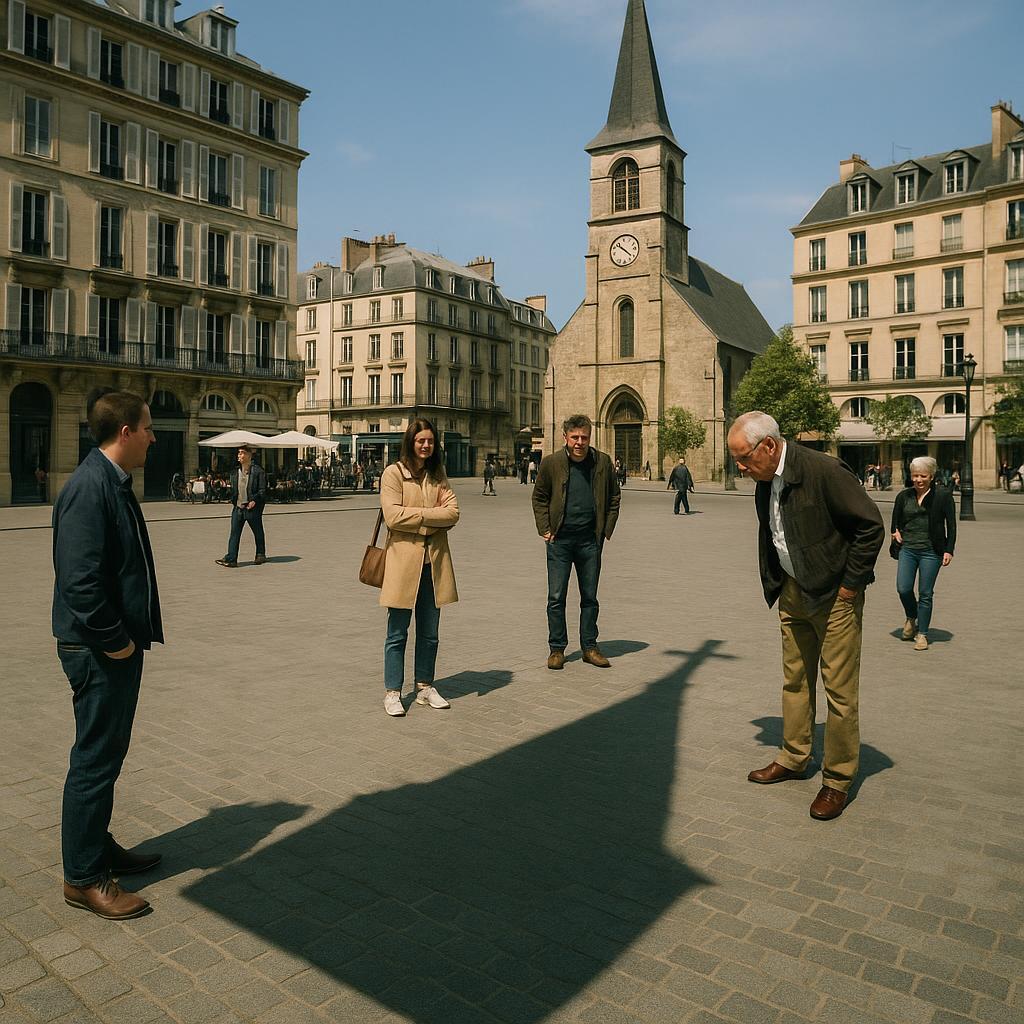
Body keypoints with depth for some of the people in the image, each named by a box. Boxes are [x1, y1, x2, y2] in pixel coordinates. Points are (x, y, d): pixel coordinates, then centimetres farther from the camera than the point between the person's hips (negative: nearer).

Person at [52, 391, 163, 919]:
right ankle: (83, 878, 18)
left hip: (120, 645, 10)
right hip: (99, 651, -10)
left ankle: (99, 848, 37)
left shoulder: (113, 482, 10)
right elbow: (80, 580, -26)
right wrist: (114, 642, -18)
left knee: (108, 753, 21)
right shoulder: (89, 486, -21)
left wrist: (130, 638, 12)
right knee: (95, 760, 3)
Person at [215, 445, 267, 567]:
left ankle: (261, 555, 27)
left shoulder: (258, 470, -7)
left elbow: (263, 490, -8)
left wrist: (255, 500, -19)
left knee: (258, 533, 10)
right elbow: (233, 489, 20)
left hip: (252, 508, -5)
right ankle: (231, 559, -3)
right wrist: (231, 498, 5)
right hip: (237, 508, 5)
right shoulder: (235, 471, 11)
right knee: (234, 533, -2)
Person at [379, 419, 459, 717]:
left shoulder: (438, 474, 12)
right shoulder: (393, 473, -4)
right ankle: (392, 692, 15)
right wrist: (431, 514, -10)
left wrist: (417, 517, -12)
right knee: (397, 633, 4)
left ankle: (425, 687, 26)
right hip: (403, 560, -5)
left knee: (429, 632, 13)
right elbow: (392, 515, -16)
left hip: (434, 560, 5)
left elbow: (453, 512, 0)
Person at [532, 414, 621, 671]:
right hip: (559, 540, -1)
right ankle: (557, 648, 14)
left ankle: (589, 647, 22)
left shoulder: (602, 462, 1)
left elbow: (614, 497, 11)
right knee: (556, 597, 1)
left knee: (590, 597, 10)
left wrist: (607, 529, 4)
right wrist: (544, 528, -2)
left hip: (590, 540, 2)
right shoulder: (551, 463, -3)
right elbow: (539, 497, 7)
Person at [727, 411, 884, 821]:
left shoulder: (824, 471, -21)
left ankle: (838, 779, 15)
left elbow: (871, 526, -19)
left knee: (840, 691, 1)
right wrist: (774, 583, 11)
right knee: (795, 681, 17)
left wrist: (850, 584, -15)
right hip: (793, 592, 8)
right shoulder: (765, 482, 3)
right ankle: (794, 757, 33)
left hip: (834, 595, -7)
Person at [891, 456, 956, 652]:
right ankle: (911, 618, 25)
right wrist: (895, 532, 2)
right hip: (907, 549, 3)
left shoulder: (943, 496, -2)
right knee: (903, 589, -6)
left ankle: (922, 634, 14)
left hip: (931, 551, -3)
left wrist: (949, 550, -6)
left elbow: (951, 525, 0)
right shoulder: (904, 496, 8)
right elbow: (895, 521, 21)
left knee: (925, 594, 0)